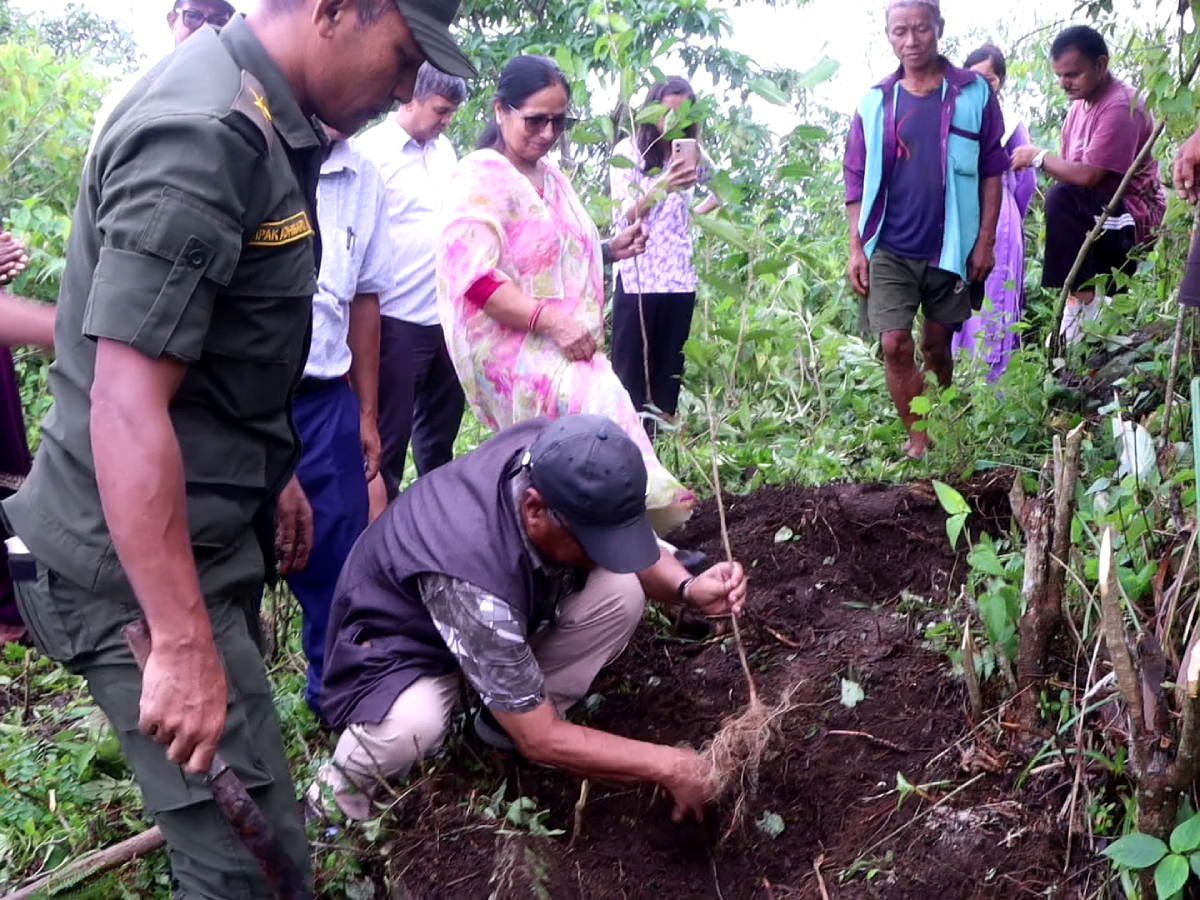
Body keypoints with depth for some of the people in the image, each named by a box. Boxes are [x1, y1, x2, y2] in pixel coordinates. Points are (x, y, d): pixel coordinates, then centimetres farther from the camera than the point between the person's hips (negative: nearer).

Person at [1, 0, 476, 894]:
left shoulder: (260, 122, 8)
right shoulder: (202, 138, -24)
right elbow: (125, 406, -28)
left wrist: (276, 470, 27)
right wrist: (183, 643, -27)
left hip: (213, 528, 10)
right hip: (143, 561, -10)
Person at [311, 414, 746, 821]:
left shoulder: (561, 461, -26)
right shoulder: (472, 569, -42)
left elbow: (631, 544, -2)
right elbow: (539, 741, -31)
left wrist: (688, 588, -23)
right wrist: (666, 766, -28)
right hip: (403, 640, -6)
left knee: (621, 592, -17)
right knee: (410, 727, -38)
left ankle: (507, 718, 4)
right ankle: (343, 782, -4)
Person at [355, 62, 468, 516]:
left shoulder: (444, 150, 12)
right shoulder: (371, 151, -10)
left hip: (446, 315, 7)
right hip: (397, 320, -7)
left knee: (442, 422, 19)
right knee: (389, 431, 4)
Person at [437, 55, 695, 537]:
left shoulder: (550, 176, 18)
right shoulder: (482, 177, -9)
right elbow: (476, 277, -20)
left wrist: (610, 249, 13)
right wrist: (552, 321, -26)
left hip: (562, 348, 9)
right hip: (514, 347, -9)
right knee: (601, 412, -25)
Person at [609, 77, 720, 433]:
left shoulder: (690, 156, 13)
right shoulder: (629, 151, -1)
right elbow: (623, 217, -11)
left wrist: (714, 202, 7)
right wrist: (662, 186, -23)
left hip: (680, 279, 5)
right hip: (636, 277, -5)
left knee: (669, 371, 4)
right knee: (629, 370, -5)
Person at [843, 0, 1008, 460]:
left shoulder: (974, 93, -1)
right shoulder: (875, 102, 3)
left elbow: (991, 171, 0)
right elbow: (857, 181, 6)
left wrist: (985, 242, -6)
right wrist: (856, 248, -1)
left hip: (950, 248, -1)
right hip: (889, 250, 1)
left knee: (936, 345, 11)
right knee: (894, 344, -10)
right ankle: (918, 442, 0)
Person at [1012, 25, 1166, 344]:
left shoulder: (1120, 106, -19)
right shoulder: (1082, 103, 11)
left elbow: (1087, 175, -26)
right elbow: (1071, 168, 8)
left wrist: (1039, 157, -15)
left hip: (1133, 215, -10)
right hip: (1102, 214, 10)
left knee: (1062, 198, -31)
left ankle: (1083, 299, -28)